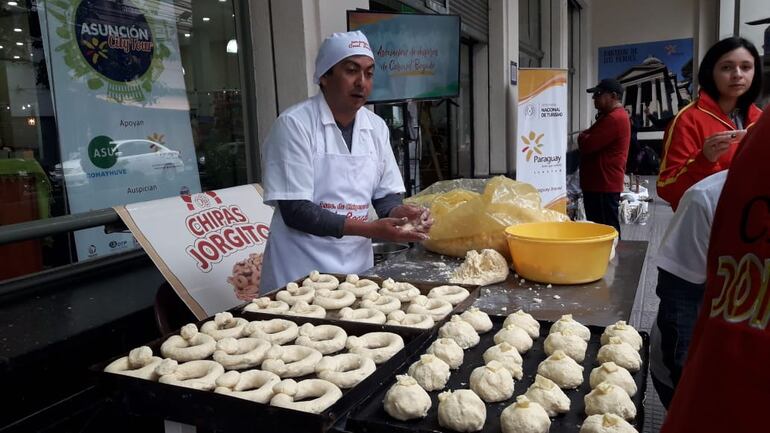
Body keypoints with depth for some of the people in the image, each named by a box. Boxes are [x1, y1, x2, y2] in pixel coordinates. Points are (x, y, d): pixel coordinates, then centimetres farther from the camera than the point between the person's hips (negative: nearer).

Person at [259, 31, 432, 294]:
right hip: (301, 273, -5)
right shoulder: (294, 124, -14)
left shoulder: (376, 127, 2)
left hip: (358, 267, 5)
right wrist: (371, 230, -25)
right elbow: (295, 211, -19)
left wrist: (401, 213, -14)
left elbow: (386, 195, 9)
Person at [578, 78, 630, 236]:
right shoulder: (613, 116, 19)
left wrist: (582, 137, -1)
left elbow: (587, 145, -22)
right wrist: (586, 137, 1)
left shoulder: (614, 118, -18)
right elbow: (596, 142, 21)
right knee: (601, 228, 16)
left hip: (604, 184, -11)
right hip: (599, 183, 11)